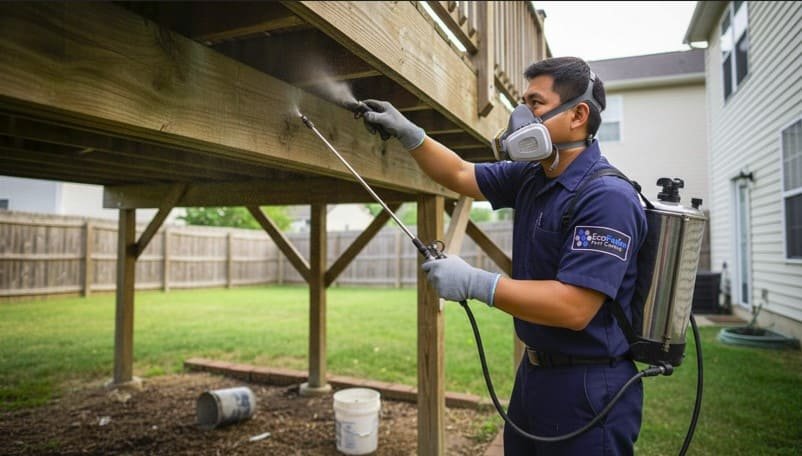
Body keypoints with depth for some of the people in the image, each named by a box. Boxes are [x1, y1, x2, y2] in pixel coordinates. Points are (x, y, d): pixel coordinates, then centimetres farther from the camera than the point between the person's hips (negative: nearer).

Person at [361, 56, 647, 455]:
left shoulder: (607, 198, -23)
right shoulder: (530, 176, 4)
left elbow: (574, 309, -30)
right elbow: (460, 175, 15)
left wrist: (475, 282, -28)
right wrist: (408, 133, 5)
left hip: (587, 388, -8)